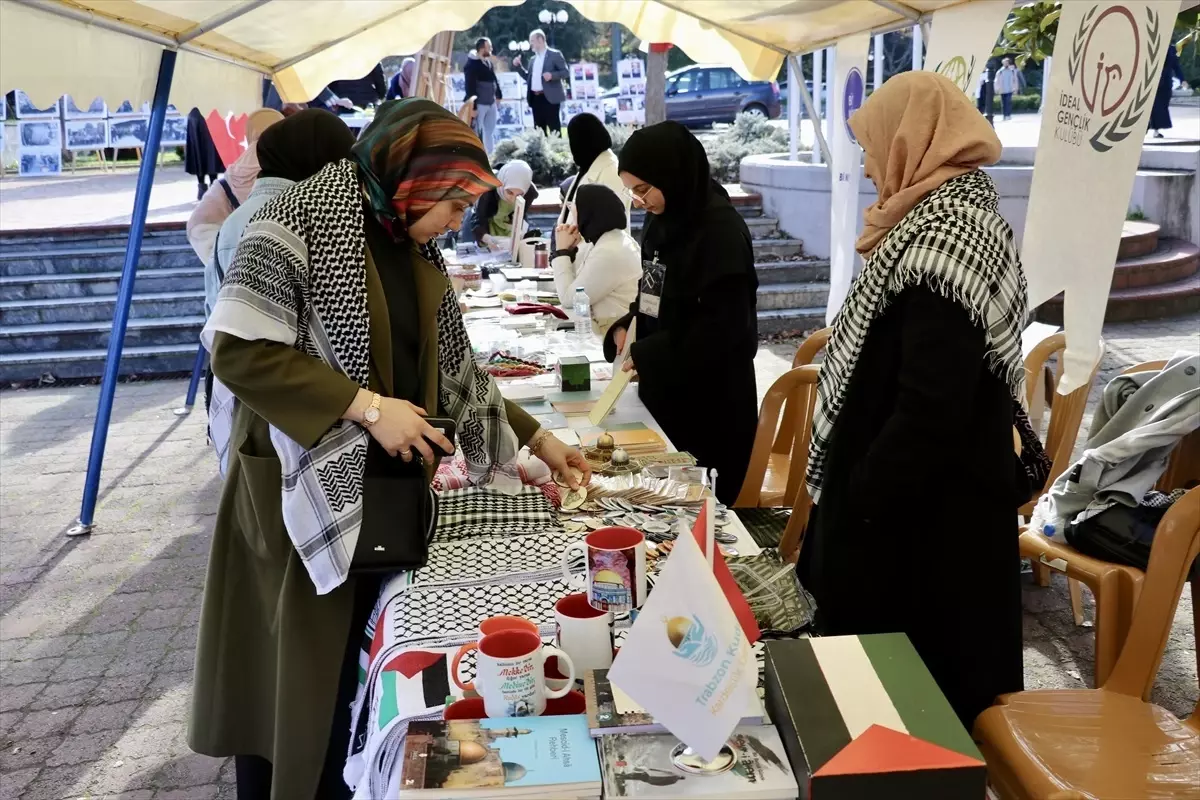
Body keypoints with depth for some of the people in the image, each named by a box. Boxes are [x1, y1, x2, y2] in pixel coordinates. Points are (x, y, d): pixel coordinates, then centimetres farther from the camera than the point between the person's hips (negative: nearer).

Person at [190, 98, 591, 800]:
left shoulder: (416, 247, 9)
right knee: (296, 670, 5)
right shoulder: (300, 222, -14)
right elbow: (238, 349, -20)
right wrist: (367, 405, -21)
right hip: (304, 486, -6)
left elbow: (452, 367, 15)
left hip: (387, 488, 7)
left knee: (358, 662, 12)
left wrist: (537, 439, 12)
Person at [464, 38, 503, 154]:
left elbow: (494, 79, 20)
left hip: (491, 103, 8)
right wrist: (473, 107, -21)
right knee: (476, 132, -3)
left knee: (491, 131, 15)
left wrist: (498, 95, 14)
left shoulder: (488, 61, 8)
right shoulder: (472, 65, -16)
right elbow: (470, 87, -19)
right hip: (479, 104, -8)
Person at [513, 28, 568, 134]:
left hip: (549, 97, -7)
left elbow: (566, 73, -6)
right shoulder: (533, 58, 18)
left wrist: (552, 75, -22)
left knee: (554, 128, -6)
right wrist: (518, 66, 11)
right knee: (539, 129, 8)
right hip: (535, 98, 7)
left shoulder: (555, 54, -2)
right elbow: (528, 77, 22)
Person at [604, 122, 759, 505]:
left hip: (711, 400, -7)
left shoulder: (721, 230, -17)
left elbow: (723, 326, -21)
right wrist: (626, 326, -2)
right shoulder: (662, 219, 7)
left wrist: (645, 356, -18)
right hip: (664, 389, 7)